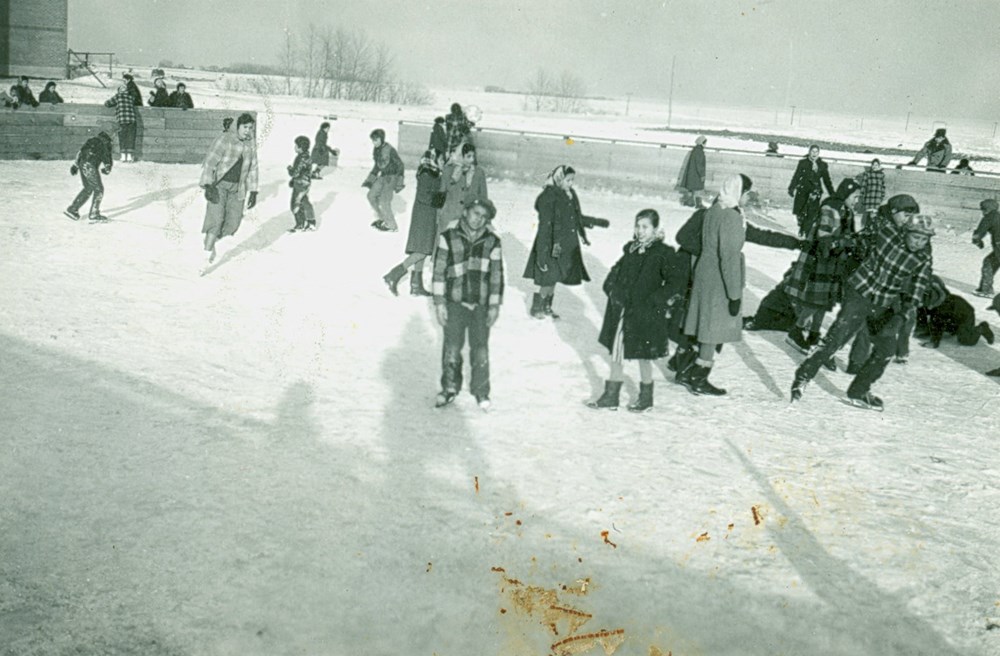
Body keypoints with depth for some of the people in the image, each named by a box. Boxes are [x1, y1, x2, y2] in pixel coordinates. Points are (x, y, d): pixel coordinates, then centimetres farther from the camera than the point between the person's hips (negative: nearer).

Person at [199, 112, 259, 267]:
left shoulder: (251, 144, 3)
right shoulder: (224, 140, -14)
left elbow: (252, 168, 11)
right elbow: (210, 162, -16)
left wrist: (253, 192, 8)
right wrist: (208, 186, -24)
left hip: (237, 188, 5)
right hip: (219, 185, -5)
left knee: (233, 222, 0)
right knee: (216, 218, -16)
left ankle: (212, 242, 25)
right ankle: (207, 252, -8)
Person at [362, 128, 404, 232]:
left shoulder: (390, 150, -21)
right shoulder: (376, 149, 2)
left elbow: (400, 164, -15)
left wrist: (399, 182, -17)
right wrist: (370, 179, 17)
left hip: (391, 176, -8)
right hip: (382, 176, 8)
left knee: (384, 201, -9)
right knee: (371, 195, 11)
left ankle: (391, 226, 5)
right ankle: (382, 218, 27)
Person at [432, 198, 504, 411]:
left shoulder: (492, 241, 0)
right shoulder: (448, 237, -4)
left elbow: (496, 274, 4)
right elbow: (439, 271, -1)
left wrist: (495, 305, 3)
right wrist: (439, 303, -4)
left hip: (481, 304, 1)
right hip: (454, 303, 0)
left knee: (480, 349, 5)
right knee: (452, 348, 6)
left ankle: (481, 391, 22)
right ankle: (449, 388, 25)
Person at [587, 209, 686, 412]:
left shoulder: (663, 253, -11)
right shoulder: (630, 249, 7)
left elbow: (677, 279, -13)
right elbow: (617, 272, 20)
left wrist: (657, 300, -15)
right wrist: (612, 289, 4)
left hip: (645, 314, -6)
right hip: (621, 311, 6)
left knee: (644, 357, 7)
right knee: (616, 353, 11)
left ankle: (646, 398, 24)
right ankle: (611, 396, 21)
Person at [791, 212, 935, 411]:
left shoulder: (924, 258, -7)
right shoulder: (888, 235, -15)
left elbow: (916, 291, -8)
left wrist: (900, 314, -19)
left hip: (885, 305, 4)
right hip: (860, 292, -4)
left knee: (885, 350, 4)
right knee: (836, 337, -15)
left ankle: (859, 392, 22)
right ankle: (804, 375, -1)